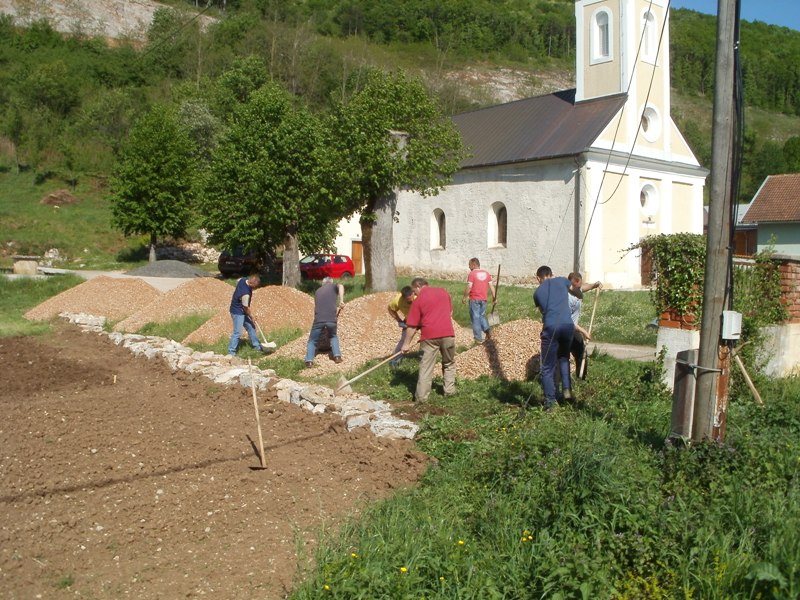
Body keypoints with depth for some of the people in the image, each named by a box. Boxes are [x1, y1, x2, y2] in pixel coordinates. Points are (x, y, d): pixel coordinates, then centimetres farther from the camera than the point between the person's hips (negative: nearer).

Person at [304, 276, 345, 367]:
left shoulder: (318, 291, 25)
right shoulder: (333, 286, 15)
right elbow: (340, 286, -9)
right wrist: (341, 300, -12)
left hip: (318, 319, 1)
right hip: (331, 319, -1)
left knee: (312, 340, 14)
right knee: (333, 336, 26)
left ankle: (309, 360, -4)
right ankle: (337, 356, 9)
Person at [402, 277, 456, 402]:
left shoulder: (418, 300, 1)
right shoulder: (443, 291, 13)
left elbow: (412, 325, 1)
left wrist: (406, 344, 8)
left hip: (429, 335, -3)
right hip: (447, 332, 3)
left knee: (425, 367, 2)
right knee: (449, 363, 21)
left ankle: (421, 396, 1)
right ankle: (449, 390, 22)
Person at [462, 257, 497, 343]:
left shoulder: (472, 274, -12)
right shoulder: (486, 273, 6)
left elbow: (469, 287, -16)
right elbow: (491, 286, 6)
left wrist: (464, 297, -4)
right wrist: (494, 297, 11)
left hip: (474, 299, -5)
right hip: (484, 299, 5)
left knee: (475, 317, 4)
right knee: (482, 315, 22)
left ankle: (479, 338, 6)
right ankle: (486, 328, -2)